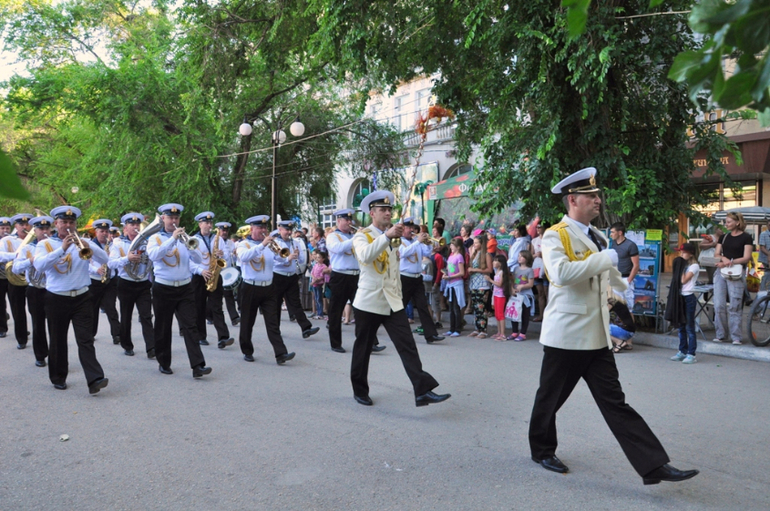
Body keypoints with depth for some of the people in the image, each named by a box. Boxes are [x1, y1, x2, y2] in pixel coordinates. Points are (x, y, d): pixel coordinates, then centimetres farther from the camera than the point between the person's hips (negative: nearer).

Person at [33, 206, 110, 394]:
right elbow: (39, 265, -17)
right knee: (58, 341, 11)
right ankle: (58, 378, 26)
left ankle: (95, 379, -14)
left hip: (82, 298, 0)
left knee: (85, 340, -6)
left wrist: (88, 246, -25)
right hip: (56, 299, 0)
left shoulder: (83, 242, 7)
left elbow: (104, 259, -7)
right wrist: (62, 249, -27)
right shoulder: (45, 244, 3)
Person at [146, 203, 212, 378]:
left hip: (185, 288, 1)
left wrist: (188, 245, -19)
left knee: (190, 326, -6)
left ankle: (197, 366, -12)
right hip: (163, 289, -1)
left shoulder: (184, 237, 9)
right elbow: (153, 255, -20)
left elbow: (198, 260, -1)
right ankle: (164, 363, 23)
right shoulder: (155, 238, 2)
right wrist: (172, 239, -25)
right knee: (163, 329, 8)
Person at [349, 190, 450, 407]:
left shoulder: (392, 237, 14)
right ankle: (360, 391, 24)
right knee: (363, 348, 7)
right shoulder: (362, 236, -6)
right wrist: (387, 236, -40)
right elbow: (365, 255, -31)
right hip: (368, 302, -5)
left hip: (392, 302, 5)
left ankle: (423, 391, -10)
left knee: (407, 346, -6)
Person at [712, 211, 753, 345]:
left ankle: (736, 337, 3)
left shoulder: (746, 238, 2)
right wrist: (724, 258, -10)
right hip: (720, 272, 4)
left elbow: (746, 258, -6)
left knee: (735, 306, -4)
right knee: (719, 305, 0)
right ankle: (720, 334, 9)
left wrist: (730, 262, -17)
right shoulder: (724, 237, 16)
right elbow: (716, 254, 11)